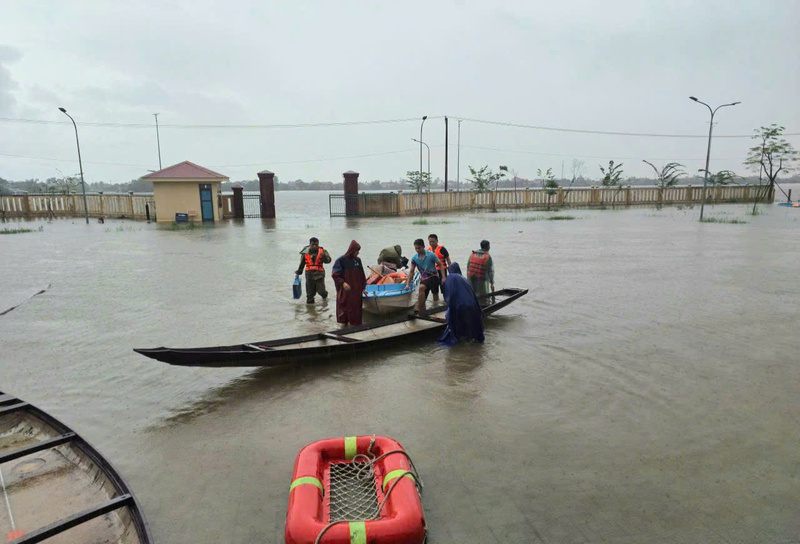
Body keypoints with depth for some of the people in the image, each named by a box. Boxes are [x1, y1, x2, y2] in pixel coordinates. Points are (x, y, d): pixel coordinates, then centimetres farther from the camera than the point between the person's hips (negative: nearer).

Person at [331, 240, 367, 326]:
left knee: (355, 312, 7)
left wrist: (363, 288, 12)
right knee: (344, 311, 3)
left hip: (356, 292, 4)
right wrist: (343, 283, -22)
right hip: (345, 293, -4)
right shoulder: (341, 260, -8)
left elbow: (362, 275, 12)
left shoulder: (358, 260, 6)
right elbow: (334, 275, -9)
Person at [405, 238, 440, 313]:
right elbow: (411, 271, 4)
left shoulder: (431, 255, -11)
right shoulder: (414, 258, -1)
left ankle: (418, 308, -32)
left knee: (421, 287, -32)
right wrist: (408, 284, -3)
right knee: (422, 300, 2)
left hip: (433, 277, -5)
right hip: (423, 278, 5)